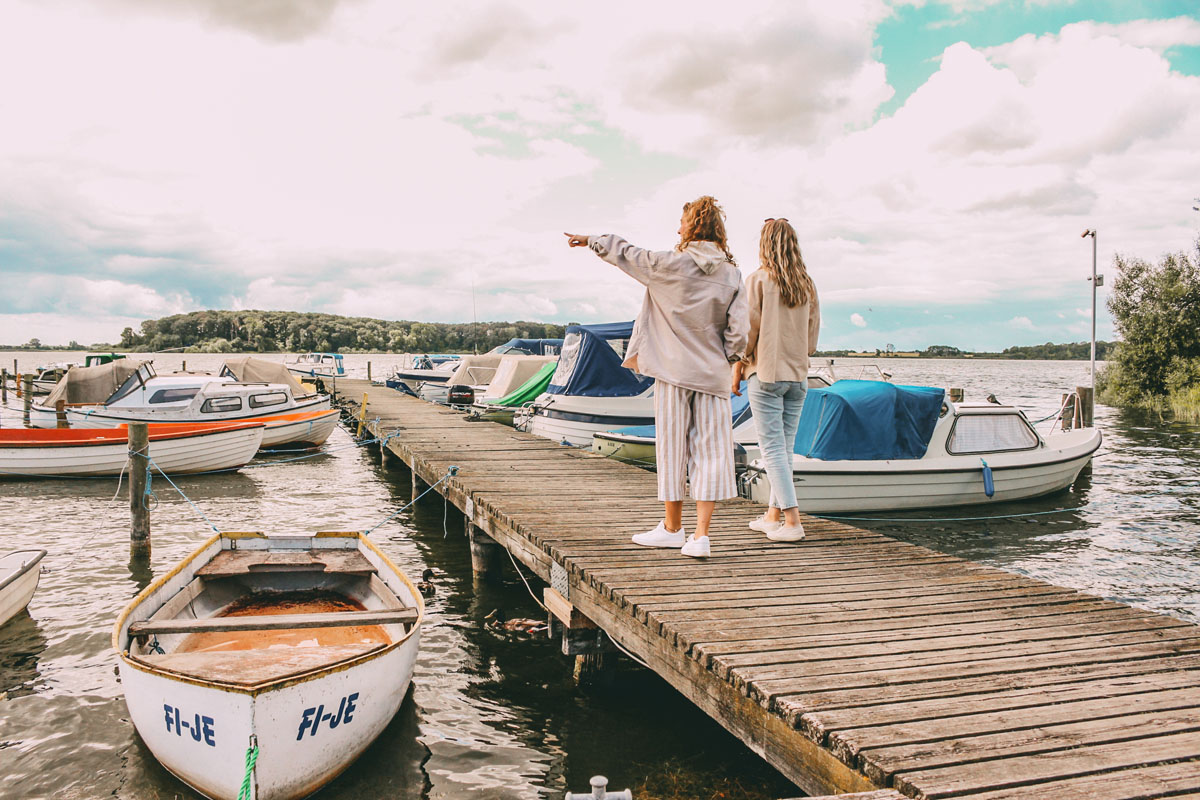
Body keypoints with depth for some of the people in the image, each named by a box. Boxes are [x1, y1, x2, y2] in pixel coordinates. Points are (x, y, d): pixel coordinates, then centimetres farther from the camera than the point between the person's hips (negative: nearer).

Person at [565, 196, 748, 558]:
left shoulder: (670, 264, -5)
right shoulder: (731, 273, 2)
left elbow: (626, 254, 8)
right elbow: (739, 330, -3)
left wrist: (590, 240, 24)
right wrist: (725, 361, 14)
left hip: (674, 369, -2)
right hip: (712, 375, 3)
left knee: (672, 447, 7)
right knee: (709, 451, 2)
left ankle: (673, 528, 19)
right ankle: (700, 535, -3)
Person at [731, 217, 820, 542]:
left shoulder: (758, 279, -6)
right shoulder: (807, 285, 8)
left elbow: (750, 329, -8)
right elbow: (813, 334, 12)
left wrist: (738, 368, 2)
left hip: (766, 373, -5)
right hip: (797, 375, 5)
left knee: (772, 449, -4)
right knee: (785, 448, 11)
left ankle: (792, 520, -8)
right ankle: (773, 514, 18)